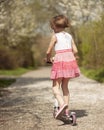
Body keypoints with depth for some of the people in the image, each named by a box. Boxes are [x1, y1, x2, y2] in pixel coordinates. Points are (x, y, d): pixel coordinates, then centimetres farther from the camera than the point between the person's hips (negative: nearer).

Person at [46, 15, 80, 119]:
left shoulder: (55, 36, -2)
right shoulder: (69, 36, 13)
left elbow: (48, 52, -1)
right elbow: (75, 51, 12)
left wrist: (48, 59, 19)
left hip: (60, 60, -6)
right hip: (70, 60, 6)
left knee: (55, 86, -2)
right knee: (65, 85, 17)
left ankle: (62, 104, -28)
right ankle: (66, 109, 17)